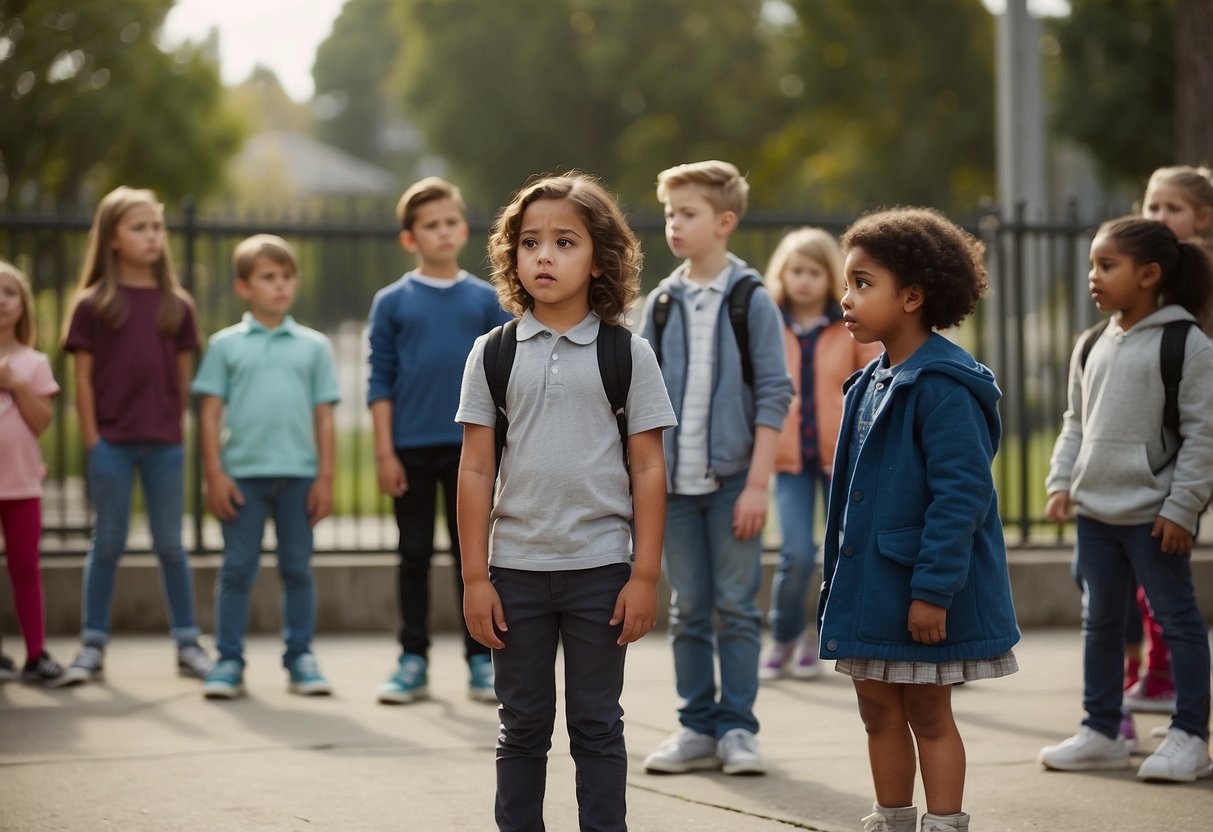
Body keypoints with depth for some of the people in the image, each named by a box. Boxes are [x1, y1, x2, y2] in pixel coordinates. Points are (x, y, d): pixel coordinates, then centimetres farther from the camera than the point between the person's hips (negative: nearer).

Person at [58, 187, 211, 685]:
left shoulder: (177, 305, 5)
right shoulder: (93, 305, -1)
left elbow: (184, 378, 8)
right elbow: (83, 379, -2)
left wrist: (174, 430, 2)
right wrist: (92, 441, -6)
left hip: (164, 443, 2)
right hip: (111, 442, -2)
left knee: (170, 545, 8)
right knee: (107, 544, 5)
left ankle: (187, 644, 15)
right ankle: (93, 646, 12)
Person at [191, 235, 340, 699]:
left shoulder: (313, 346, 8)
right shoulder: (226, 345, 5)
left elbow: (324, 417, 7)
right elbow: (211, 413, 3)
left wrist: (325, 478, 1)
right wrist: (215, 474, -4)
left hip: (298, 473, 1)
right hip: (242, 473, -1)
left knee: (298, 569, 7)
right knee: (238, 569, 2)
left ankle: (300, 657, 14)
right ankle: (229, 661, 7)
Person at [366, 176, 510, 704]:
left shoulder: (486, 300, 4)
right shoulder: (392, 302, 2)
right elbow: (381, 381, 1)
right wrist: (384, 452, -4)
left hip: (471, 447, 0)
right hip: (411, 448, 0)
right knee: (415, 555, 6)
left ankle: (481, 661, 12)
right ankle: (413, 661, 14)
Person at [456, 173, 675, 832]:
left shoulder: (627, 354, 0)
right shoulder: (494, 353, 2)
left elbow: (648, 470, 0)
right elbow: (476, 469, 3)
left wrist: (645, 576, -5)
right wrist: (475, 579, -1)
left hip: (601, 569, -1)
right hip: (516, 569, 1)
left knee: (596, 726, 6)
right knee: (523, 727, 9)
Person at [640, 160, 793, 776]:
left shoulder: (752, 300, -3)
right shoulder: (662, 303, 7)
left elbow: (773, 394, -5)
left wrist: (758, 484, -10)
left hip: (732, 479, -3)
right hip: (676, 481, 3)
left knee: (737, 608, 0)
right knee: (688, 611, 7)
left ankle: (737, 728, 7)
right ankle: (697, 729, 13)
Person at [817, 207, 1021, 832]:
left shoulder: (943, 386, -19)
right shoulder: (871, 384, 10)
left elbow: (963, 492, -23)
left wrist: (933, 588, -25)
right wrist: (836, 573, 17)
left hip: (926, 594, -8)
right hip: (869, 587, 8)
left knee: (929, 717, 2)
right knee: (880, 712, 15)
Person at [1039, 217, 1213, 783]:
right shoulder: (1093, 348, 9)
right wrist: (1062, 482, 5)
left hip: (1153, 513, -7)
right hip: (1096, 509, 7)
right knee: (1100, 620, 13)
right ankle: (1101, 732, 21)